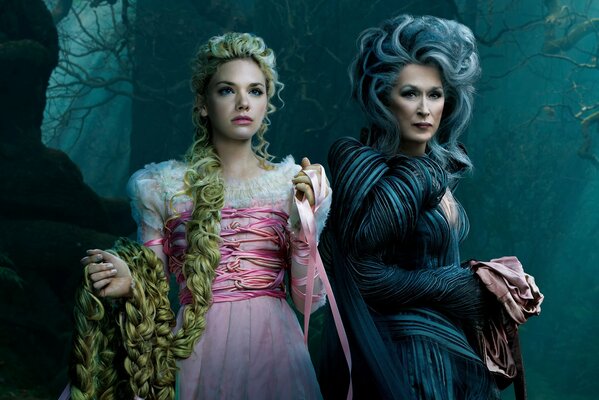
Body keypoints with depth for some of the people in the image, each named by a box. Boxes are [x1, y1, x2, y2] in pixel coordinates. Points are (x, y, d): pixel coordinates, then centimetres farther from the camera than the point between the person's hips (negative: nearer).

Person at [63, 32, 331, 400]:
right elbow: (156, 294, 9)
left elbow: (310, 300, 0)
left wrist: (304, 223, -12)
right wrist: (131, 286, -12)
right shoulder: (162, 186, 2)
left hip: (273, 346, 1)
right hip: (198, 349, 0)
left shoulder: (295, 184, 3)